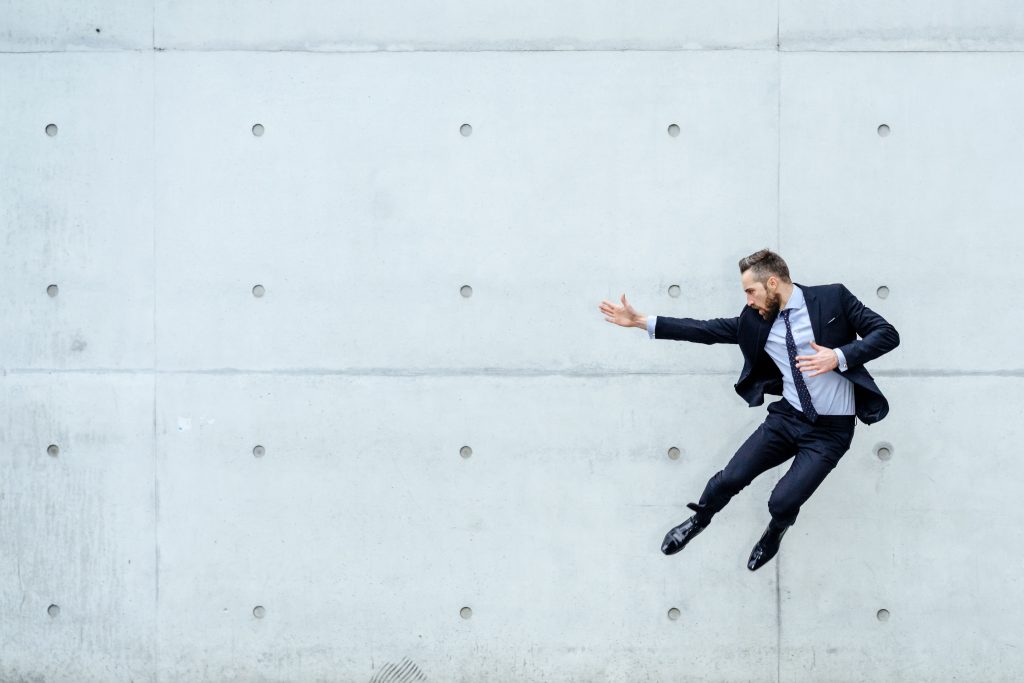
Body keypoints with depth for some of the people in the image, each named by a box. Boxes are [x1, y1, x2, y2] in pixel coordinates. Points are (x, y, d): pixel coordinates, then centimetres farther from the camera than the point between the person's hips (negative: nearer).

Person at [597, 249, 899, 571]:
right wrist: (642, 321, 0)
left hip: (831, 428, -4)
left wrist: (839, 356, -25)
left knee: (783, 502, -13)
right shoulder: (756, 320, 2)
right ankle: (699, 520, 30)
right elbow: (708, 330, 4)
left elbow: (887, 334, -11)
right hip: (788, 417, 4)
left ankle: (775, 533, 25)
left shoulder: (832, 298, -10)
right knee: (730, 478, -4)